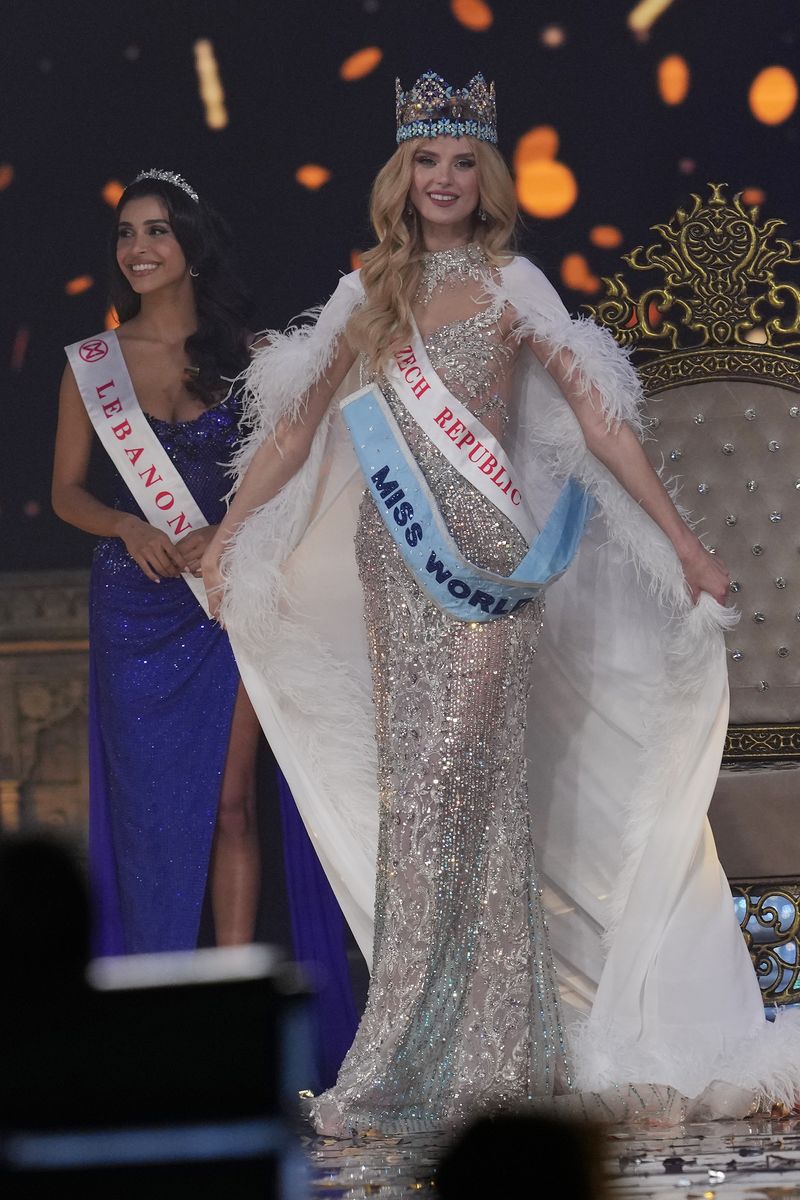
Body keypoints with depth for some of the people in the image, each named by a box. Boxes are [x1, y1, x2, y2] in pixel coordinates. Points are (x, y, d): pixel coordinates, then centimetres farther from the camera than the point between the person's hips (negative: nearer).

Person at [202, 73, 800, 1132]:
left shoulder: (510, 284, 3)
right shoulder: (367, 295, 14)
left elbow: (598, 416, 0)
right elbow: (297, 423, 18)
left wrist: (680, 540, -3)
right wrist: (224, 536, 17)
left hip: (480, 561, -4)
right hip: (393, 562, 4)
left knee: (461, 787, -9)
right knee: (409, 783, 2)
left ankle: (474, 1059, -8)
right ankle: (425, 1043, 7)